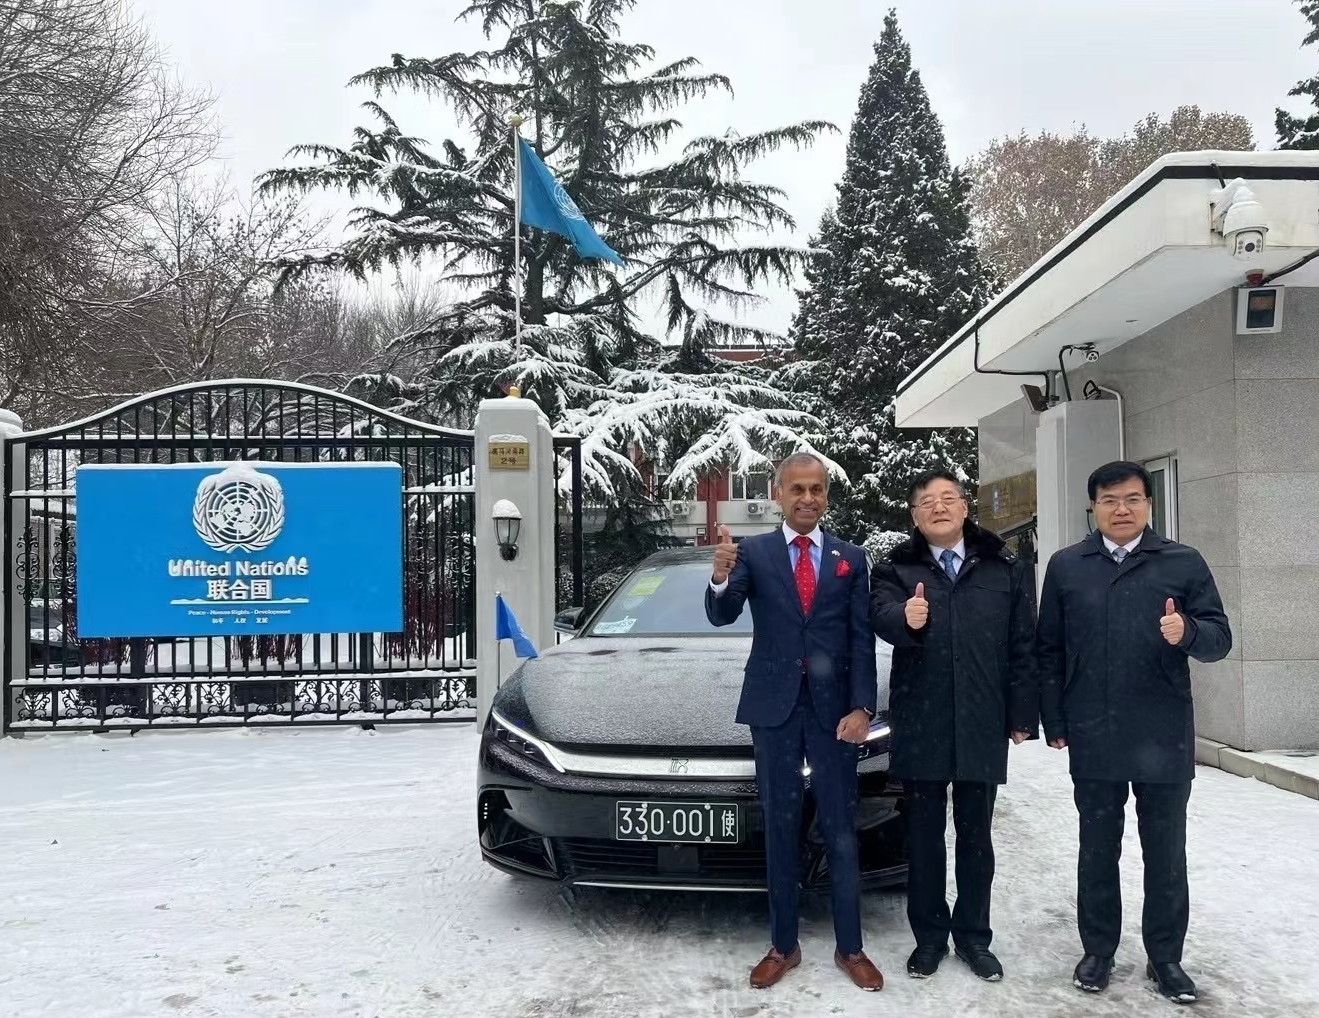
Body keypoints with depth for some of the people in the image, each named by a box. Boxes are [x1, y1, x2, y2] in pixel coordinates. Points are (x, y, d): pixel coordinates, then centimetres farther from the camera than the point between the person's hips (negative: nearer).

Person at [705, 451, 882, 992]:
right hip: (773, 706, 0)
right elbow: (721, 615, -13)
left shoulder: (851, 558, 4)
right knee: (780, 830, 10)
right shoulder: (752, 552, 0)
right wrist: (721, 577, -35)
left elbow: (862, 640, 2)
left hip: (834, 708, 1)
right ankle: (783, 945, 21)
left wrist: (861, 707, -9)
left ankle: (850, 948, 20)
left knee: (840, 832, 8)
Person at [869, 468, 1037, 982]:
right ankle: (929, 937, 23)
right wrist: (906, 618, -41)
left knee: (976, 835, 12)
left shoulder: (1005, 569, 6)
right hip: (919, 725, -1)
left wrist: (1022, 715, 0)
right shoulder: (894, 569, 3)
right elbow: (881, 613, -19)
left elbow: (1023, 646, 5)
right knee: (924, 835, 10)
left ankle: (973, 935, 27)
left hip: (982, 726, 1)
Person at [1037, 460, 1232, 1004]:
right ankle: (1098, 949, 26)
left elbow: (1220, 638, 0)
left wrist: (1187, 632, -22)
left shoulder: (1184, 563, 1)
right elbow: (1048, 650, 5)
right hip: (1093, 740, 1)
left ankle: (1165, 956, 25)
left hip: (1165, 739, 0)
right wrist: (1054, 722, 1)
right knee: (1097, 851, 12)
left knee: (1166, 854, 10)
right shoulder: (1066, 566, 4)